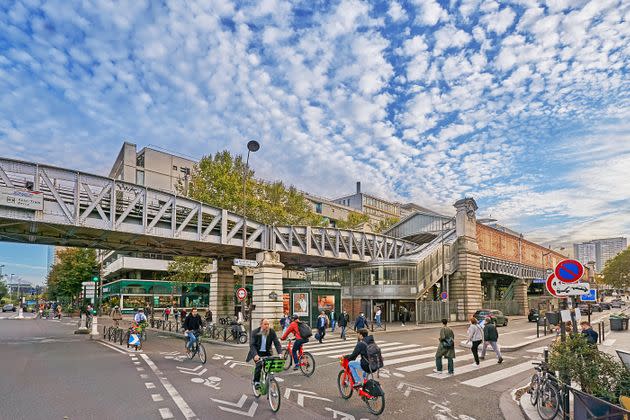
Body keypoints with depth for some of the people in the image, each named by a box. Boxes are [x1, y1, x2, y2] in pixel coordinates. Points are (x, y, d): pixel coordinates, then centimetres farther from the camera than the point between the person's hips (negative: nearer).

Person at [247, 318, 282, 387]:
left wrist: (280, 353, -26)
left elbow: (277, 343, -11)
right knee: (259, 365, -24)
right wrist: (255, 355, -36)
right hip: (257, 352, -2)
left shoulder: (272, 332, -9)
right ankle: (256, 382, -3)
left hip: (267, 352, 2)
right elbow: (252, 345, -20)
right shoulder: (255, 332, -15)